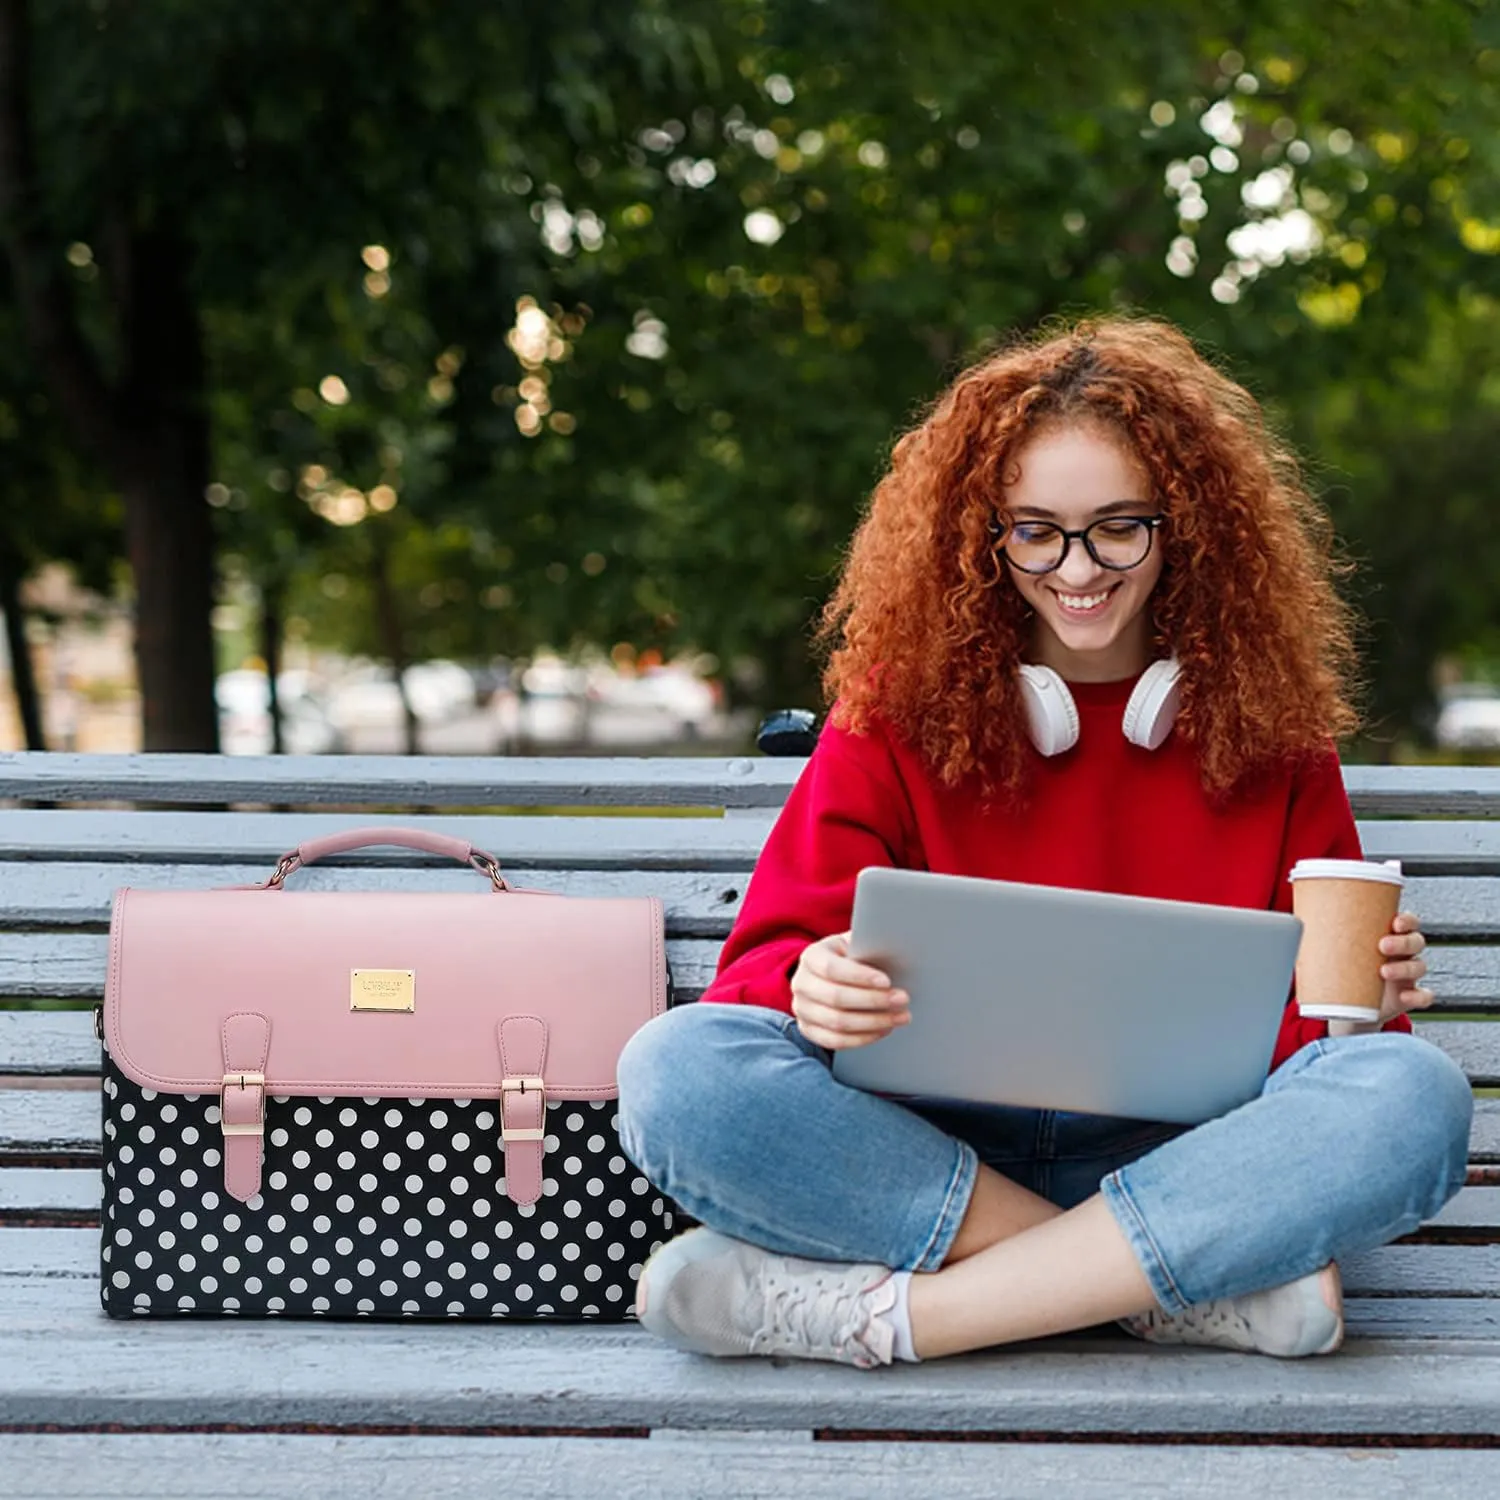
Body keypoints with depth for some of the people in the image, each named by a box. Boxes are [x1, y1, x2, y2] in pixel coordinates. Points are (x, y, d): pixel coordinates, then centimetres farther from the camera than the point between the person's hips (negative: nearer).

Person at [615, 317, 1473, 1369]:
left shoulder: (1263, 717, 10)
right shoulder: (902, 702, 8)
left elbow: (1307, 1008, 11)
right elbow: (780, 952, 2)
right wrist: (814, 992, -22)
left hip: (1178, 1154, 1)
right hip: (927, 1141, 0)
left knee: (1415, 1095, -30)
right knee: (680, 1070, -28)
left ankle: (882, 1313, -31)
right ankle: (1202, 1287, -28)